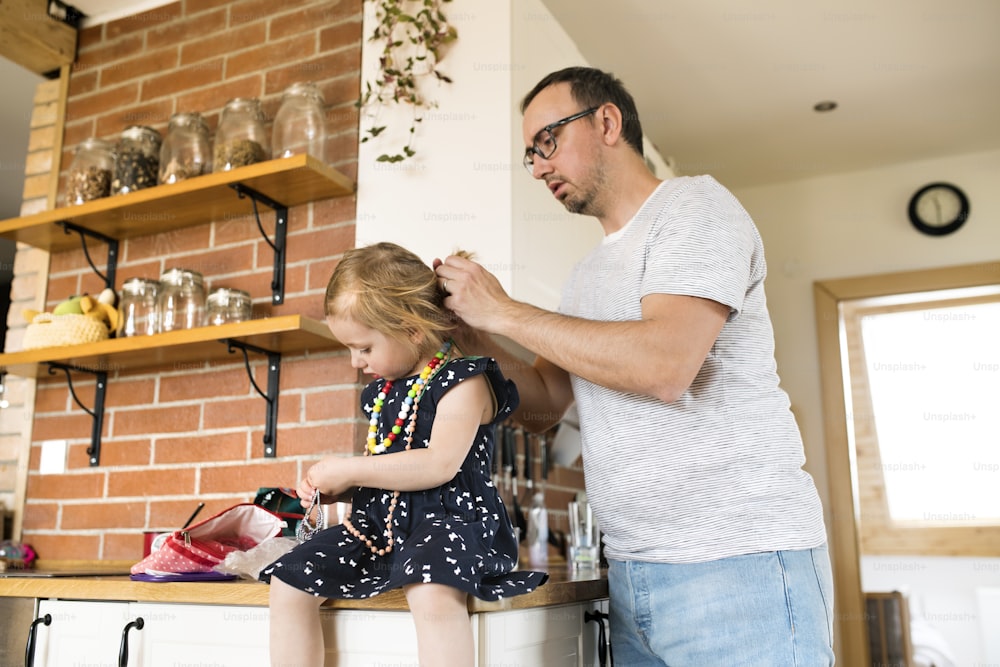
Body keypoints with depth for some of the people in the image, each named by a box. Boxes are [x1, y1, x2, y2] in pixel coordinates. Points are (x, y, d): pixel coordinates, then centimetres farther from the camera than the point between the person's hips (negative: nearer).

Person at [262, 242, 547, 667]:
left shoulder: (464, 381, -9)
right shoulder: (381, 391, 17)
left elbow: (439, 465, -22)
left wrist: (347, 470, -15)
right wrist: (332, 487, 9)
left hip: (445, 517, -8)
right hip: (377, 521, 9)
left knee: (432, 592, -39)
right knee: (288, 584, -3)